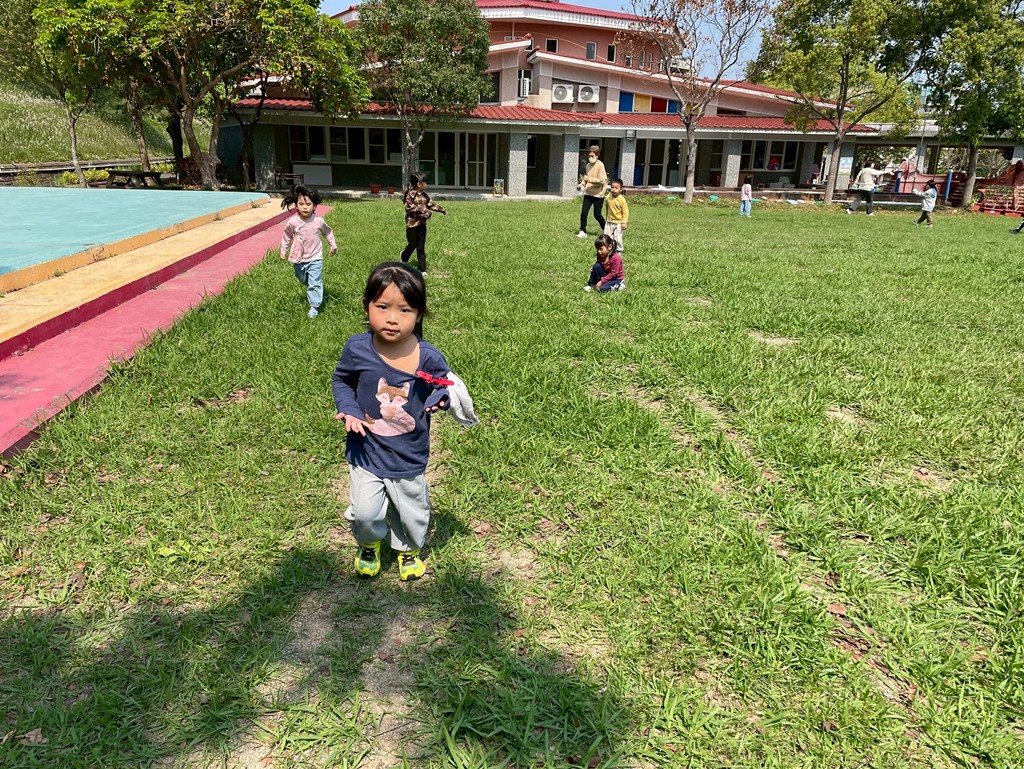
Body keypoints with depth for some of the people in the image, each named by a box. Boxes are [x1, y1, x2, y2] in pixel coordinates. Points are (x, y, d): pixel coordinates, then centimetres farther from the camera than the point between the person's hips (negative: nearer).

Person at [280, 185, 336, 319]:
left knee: (315, 283, -5)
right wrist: (283, 251, 9)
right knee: (303, 281, 21)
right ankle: (311, 292, 50)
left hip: (315, 258, -2)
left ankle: (314, 306, 2)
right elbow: (286, 237, 3)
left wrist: (333, 245, 12)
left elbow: (328, 232, 5)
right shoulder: (292, 222, -14)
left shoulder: (318, 221, -15)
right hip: (299, 259, 2)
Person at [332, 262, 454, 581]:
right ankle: (369, 545, 36)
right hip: (366, 452, 0)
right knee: (365, 512, -2)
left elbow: (444, 386, 0)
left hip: (409, 456, 1)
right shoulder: (357, 348, -16)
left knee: (412, 512, 18)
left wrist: (440, 398, -22)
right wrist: (349, 410, -13)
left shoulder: (429, 358, -19)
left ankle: (408, 550, 52)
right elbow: (340, 380, 3)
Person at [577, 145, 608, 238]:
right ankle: (583, 231, 8)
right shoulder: (588, 165, 8)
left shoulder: (600, 165, -13)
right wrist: (583, 183, 4)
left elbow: (602, 180, -19)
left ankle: (605, 230, 26)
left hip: (598, 194, -5)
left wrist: (589, 179, -24)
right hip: (588, 193, 5)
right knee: (584, 213, -3)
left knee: (597, 215, 4)